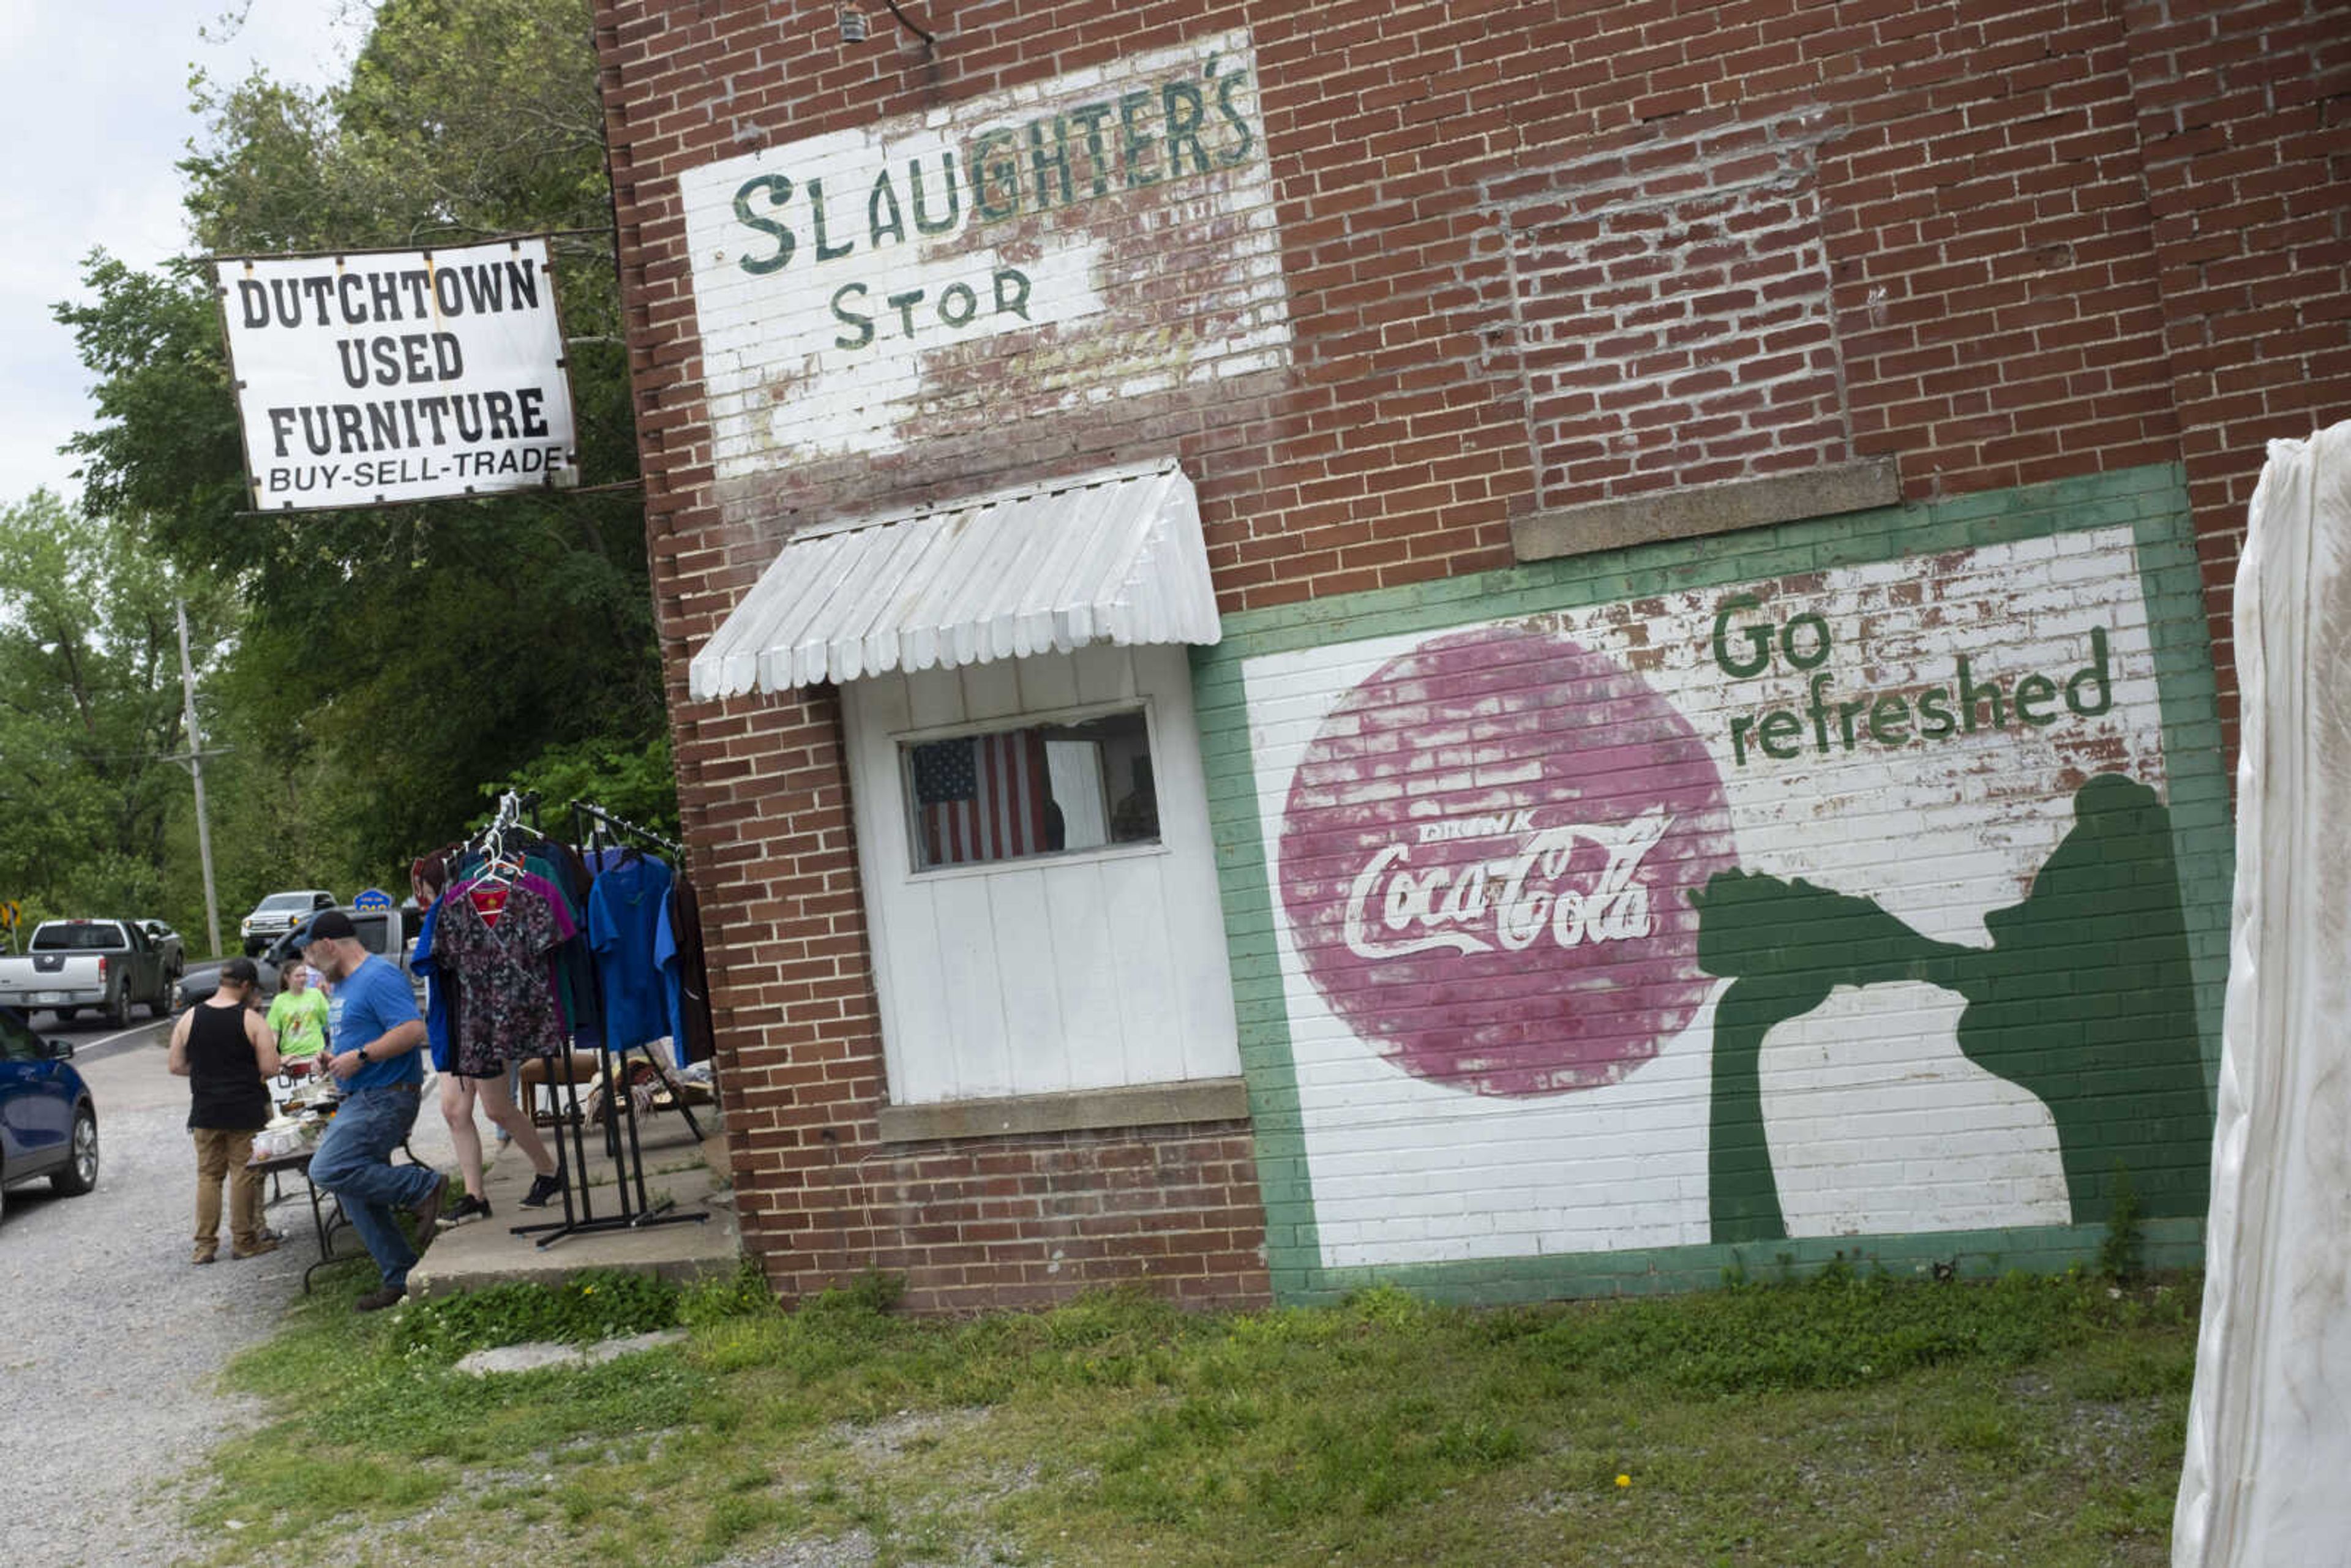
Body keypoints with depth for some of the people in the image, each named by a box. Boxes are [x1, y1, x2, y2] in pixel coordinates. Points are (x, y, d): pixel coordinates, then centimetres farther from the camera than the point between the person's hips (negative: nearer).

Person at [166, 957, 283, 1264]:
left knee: (208, 1174, 11)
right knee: (244, 1174, 5)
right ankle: (244, 1240, 10)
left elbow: (177, 1066, 6)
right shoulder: (251, 1021, -10)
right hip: (246, 1112, -4)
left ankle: (205, 1244, 11)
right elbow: (270, 1069, -11)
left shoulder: (189, 1019, 2)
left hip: (205, 1112, 4)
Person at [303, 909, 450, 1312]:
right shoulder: (344, 985, 19)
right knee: (357, 1195, 9)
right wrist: (333, 1058, 12)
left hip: (385, 1097, -11)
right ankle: (400, 1277, 16)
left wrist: (359, 1056, -22)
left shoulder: (379, 977, -14)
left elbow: (413, 1030, -25)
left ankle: (425, 1187, -12)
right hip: (360, 1099, 11)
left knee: (329, 1171, -22)